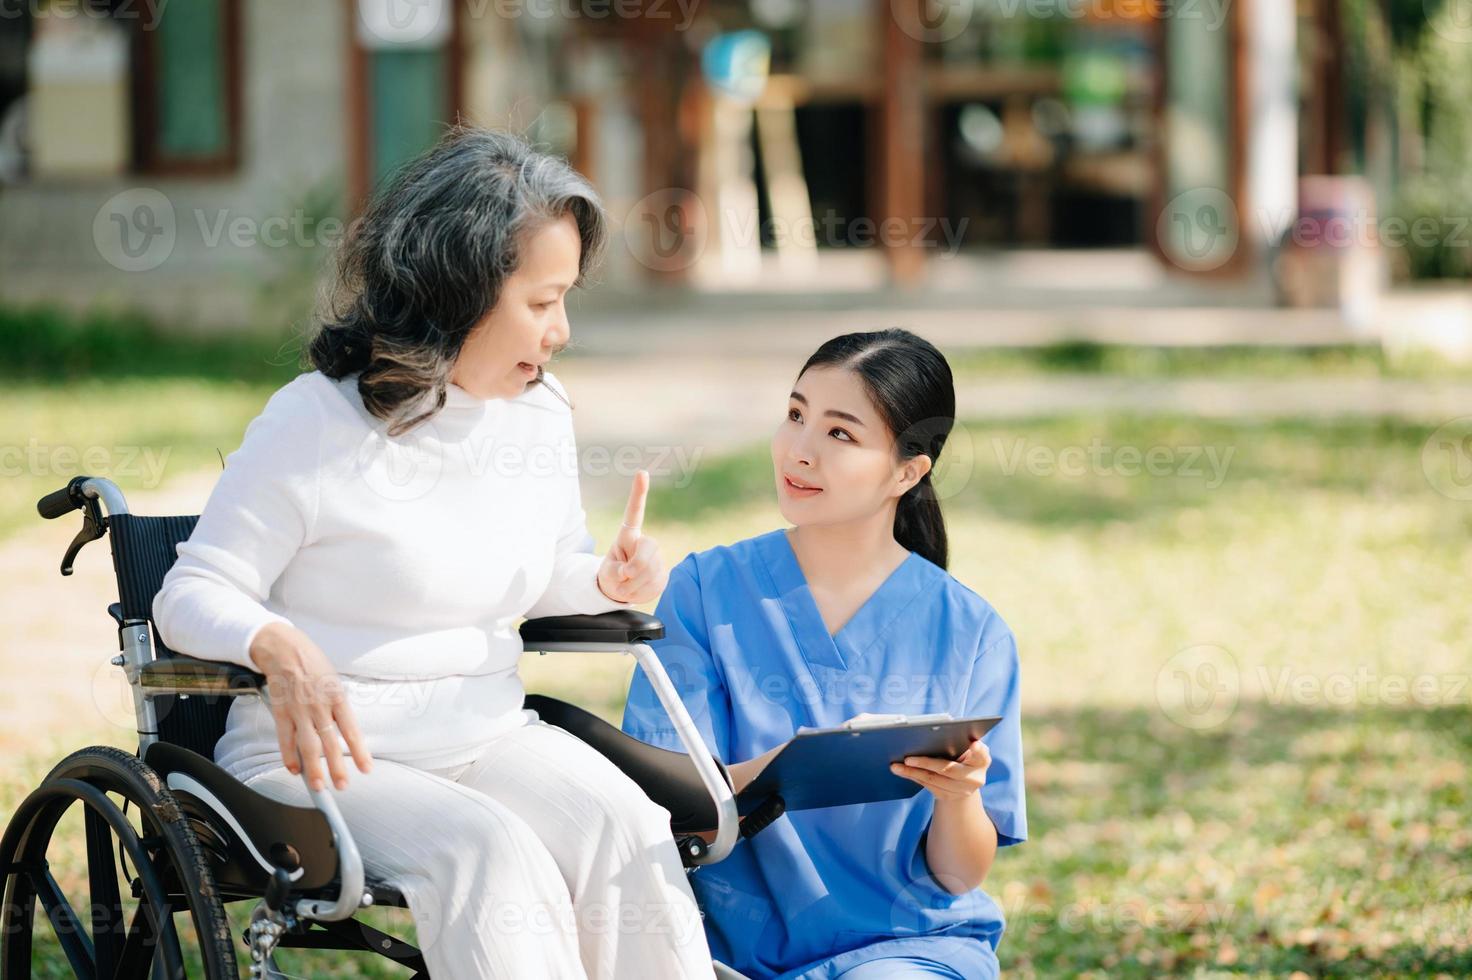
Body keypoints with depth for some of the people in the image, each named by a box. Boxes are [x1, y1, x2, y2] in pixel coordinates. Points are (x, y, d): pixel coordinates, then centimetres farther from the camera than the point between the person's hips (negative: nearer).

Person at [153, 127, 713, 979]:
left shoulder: (542, 411, 10)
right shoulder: (315, 424, -10)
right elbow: (192, 595, -8)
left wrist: (607, 579, 1)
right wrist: (277, 647, -31)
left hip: (488, 735, 5)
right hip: (327, 753, -5)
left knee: (625, 829, -25)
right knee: (484, 850, -34)